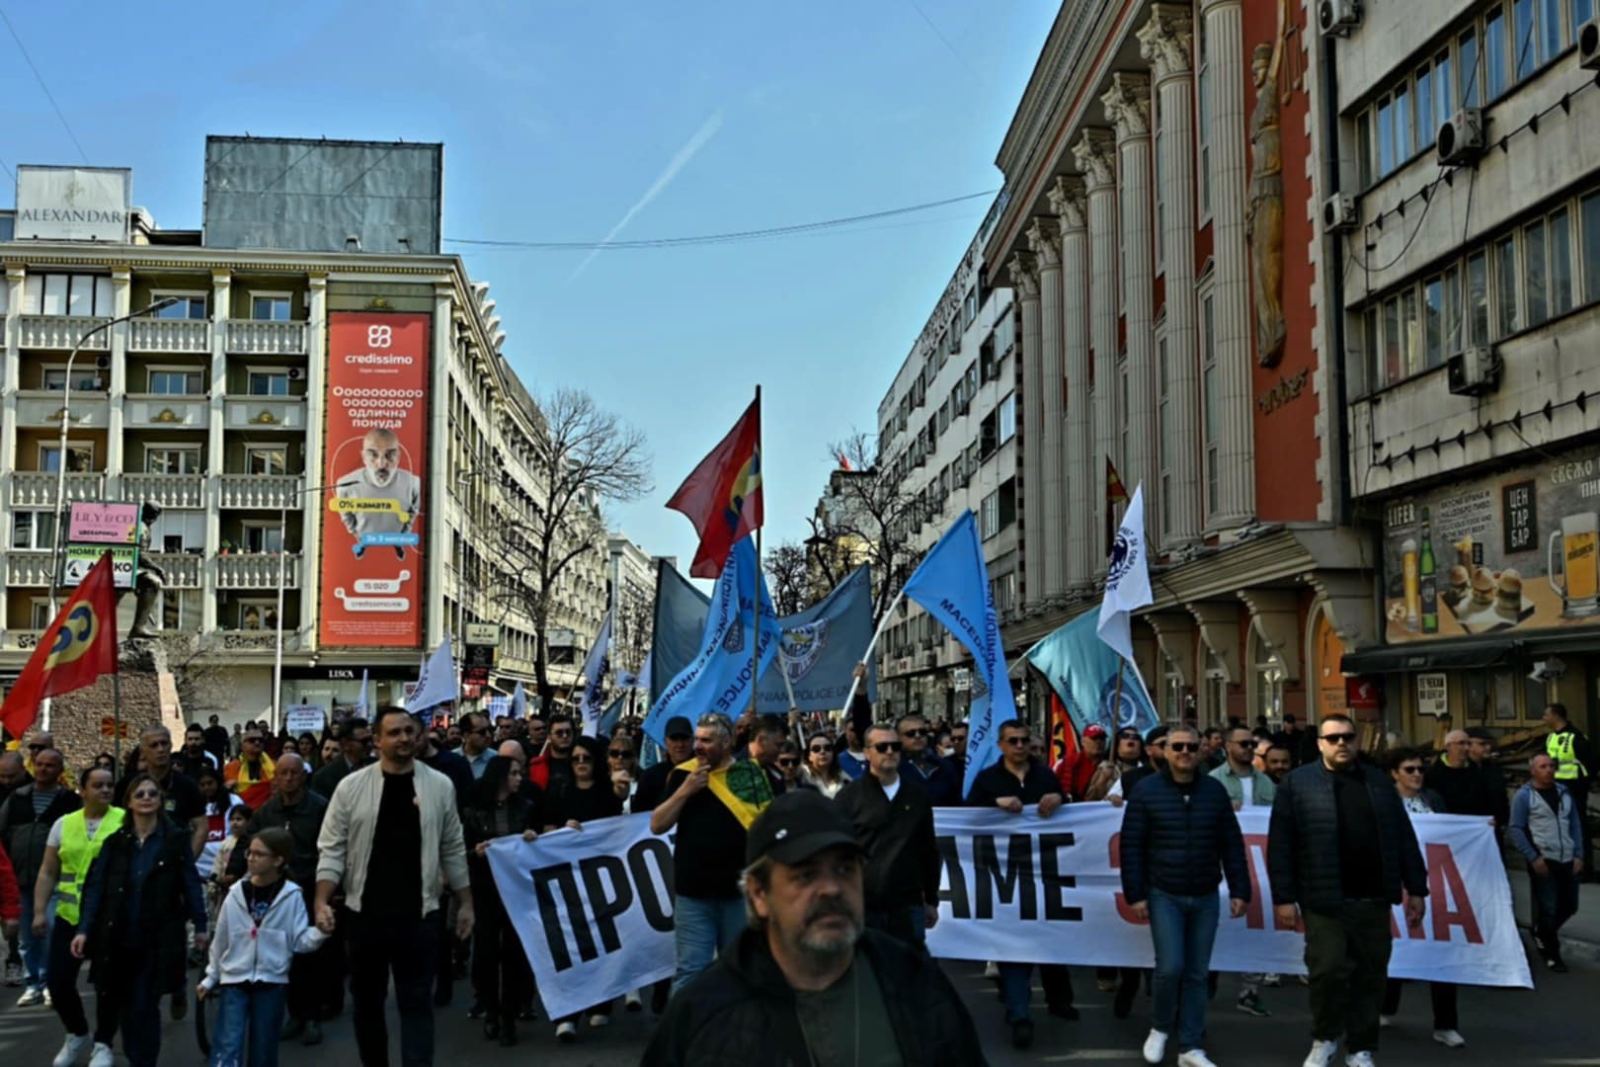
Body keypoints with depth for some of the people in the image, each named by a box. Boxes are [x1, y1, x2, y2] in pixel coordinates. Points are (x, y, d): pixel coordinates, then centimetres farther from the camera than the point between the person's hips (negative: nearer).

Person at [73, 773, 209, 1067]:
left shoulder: (177, 839, -2)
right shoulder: (115, 842, 4)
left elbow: (191, 883, -1)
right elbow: (95, 887, 1)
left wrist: (199, 926, -1)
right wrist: (84, 929, -9)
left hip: (158, 939, -3)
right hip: (118, 937, 3)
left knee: (144, 1006, -6)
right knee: (122, 1005, 11)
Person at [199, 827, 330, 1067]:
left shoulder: (291, 896, -6)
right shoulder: (237, 894, -1)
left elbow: (300, 941, -7)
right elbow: (221, 941, 9)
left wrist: (320, 932, -26)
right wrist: (210, 978, 14)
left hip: (272, 982, -1)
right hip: (234, 980, 1)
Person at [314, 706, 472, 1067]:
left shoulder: (439, 786, 0)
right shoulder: (352, 786, -3)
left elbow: (453, 850, 7)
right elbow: (332, 850, -1)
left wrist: (465, 903, 5)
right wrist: (322, 902, -12)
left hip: (418, 916, -1)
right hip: (365, 915, 1)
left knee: (416, 1003, 0)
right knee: (367, 1002, 13)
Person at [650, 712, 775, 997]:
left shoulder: (753, 774, -1)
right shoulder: (683, 774, 1)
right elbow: (657, 826, -2)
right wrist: (685, 790, -13)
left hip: (742, 889, 0)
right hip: (693, 891, 0)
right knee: (690, 970, 1)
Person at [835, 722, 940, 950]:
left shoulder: (918, 795, 9)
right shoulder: (848, 797, -1)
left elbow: (929, 851, 15)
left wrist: (931, 900, 15)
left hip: (908, 906, 3)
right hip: (862, 907, -3)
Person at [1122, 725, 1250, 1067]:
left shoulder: (1215, 790, 3)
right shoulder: (1146, 790, -5)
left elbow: (1231, 844, 6)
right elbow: (1132, 846, -5)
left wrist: (1239, 890, 3)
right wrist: (1135, 894, -8)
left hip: (1205, 897, 3)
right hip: (1164, 895, -3)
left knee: (1197, 973, 6)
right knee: (1170, 967, -11)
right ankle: (1160, 1027, 16)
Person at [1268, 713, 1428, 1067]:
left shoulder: (1379, 782, 12)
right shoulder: (1297, 783, -1)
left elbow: (1404, 839, 13)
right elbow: (1280, 845, -4)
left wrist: (1415, 889, 8)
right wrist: (1284, 897, -8)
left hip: (1373, 899, 4)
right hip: (1324, 900, -4)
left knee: (1370, 977, 7)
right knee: (1329, 970, -7)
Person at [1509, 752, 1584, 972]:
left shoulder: (1564, 792, 9)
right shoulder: (1524, 795, -6)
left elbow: (1575, 824, 13)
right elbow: (1516, 830, -7)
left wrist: (1578, 855, 5)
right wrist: (1533, 858, -14)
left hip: (1568, 861, 5)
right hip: (1543, 861, -5)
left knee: (1569, 906, 12)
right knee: (1548, 909, 0)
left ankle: (1541, 934, 37)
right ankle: (1551, 954, 17)